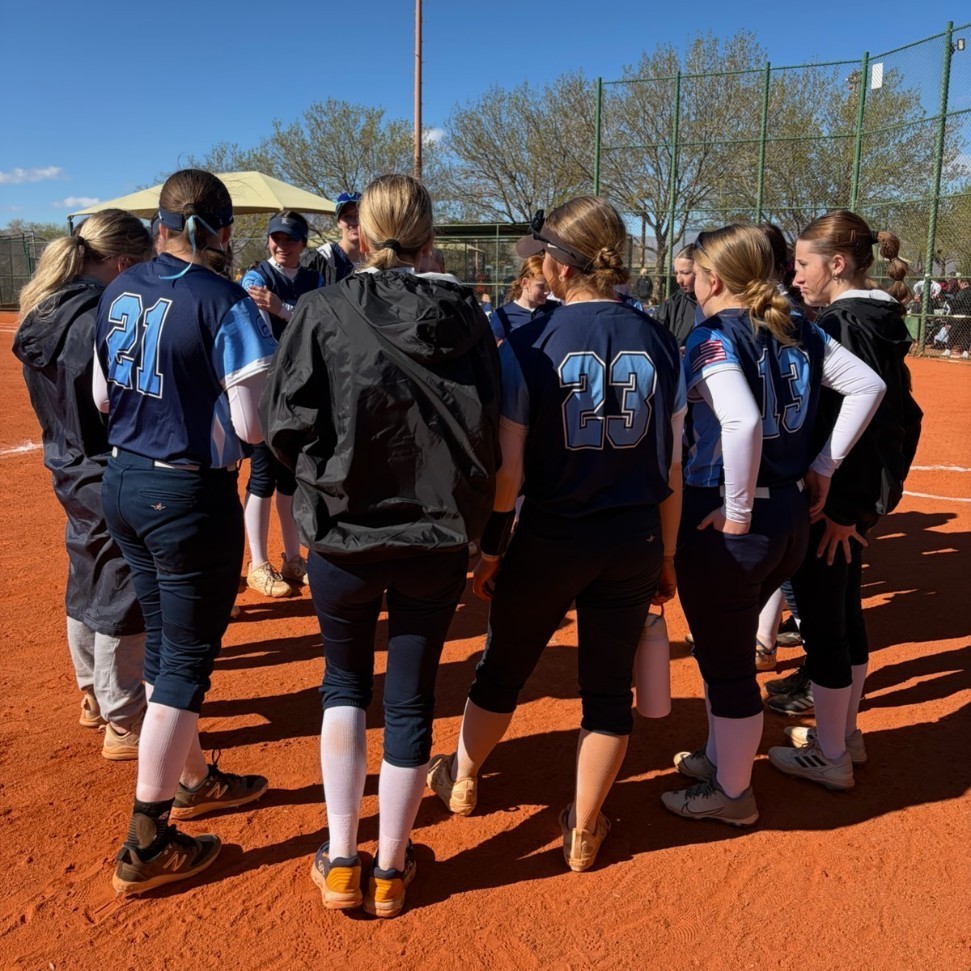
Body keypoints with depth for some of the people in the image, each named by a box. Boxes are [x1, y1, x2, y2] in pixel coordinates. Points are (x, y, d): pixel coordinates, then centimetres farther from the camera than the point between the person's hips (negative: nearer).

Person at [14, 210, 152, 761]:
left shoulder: (45, 312, 5)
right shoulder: (101, 317, -23)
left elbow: (62, 398, 11)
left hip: (72, 472, 9)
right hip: (114, 481, -9)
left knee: (87, 585, 21)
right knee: (124, 597, 4)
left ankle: (96, 696, 40)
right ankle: (124, 724, 17)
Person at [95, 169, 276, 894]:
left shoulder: (121, 291, 5)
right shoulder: (225, 302, -17)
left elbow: (102, 398, 12)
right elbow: (252, 426, -20)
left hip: (122, 481, 8)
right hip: (190, 497, -8)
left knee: (163, 643, 21)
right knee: (186, 661, 5)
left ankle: (195, 780, 41)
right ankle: (147, 846, 14)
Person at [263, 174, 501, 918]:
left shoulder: (326, 309, -8)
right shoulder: (467, 314, -2)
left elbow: (286, 422, -10)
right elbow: (490, 427, -2)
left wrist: (329, 478, 6)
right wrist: (463, 505, 11)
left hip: (346, 531, -1)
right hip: (440, 534, 1)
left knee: (345, 681, 21)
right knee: (411, 695, 14)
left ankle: (340, 860, 23)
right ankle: (390, 869, 28)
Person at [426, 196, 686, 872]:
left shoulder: (529, 342, -12)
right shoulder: (660, 343, -1)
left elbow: (508, 471, -12)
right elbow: (672, 468, 1)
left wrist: (491, 549, 2)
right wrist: (665, 555, 12)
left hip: (548, 540, -2)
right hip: (635, 544, 3)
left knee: (504, 667, 20)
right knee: (609, 686, 14)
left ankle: (462, 780, 45)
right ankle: (584, 831, 30)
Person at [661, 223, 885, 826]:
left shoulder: (714, 338, -15)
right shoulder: (798, 331, 7)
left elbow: (742, 423, -30)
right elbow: (867, 386, 6)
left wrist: (736, 514, -20)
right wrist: (823, 465, 7)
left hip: (726, 523, -8)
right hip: (791, 516, 8)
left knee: (726, 663, 9)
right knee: (728, 648, 25)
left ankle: (731, 793, 27)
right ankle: (720, 756, 43)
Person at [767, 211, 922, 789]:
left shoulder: (842, 324, -17)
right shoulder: (879, 322, 11)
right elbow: (905, 416, 14)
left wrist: (840, 509, -21)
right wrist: (881, 489, 18)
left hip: (831, 502, -10)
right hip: (866, 496, 10)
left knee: (823, 624, 2)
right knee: (846, 612, 19)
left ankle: (829, 757, 16)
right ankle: (846, 733, 34)